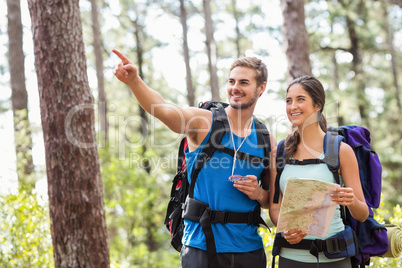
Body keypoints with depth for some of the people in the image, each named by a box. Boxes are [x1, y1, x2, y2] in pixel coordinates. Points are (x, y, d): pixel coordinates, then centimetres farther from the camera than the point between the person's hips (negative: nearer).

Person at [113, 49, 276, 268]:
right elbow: (163, 110, -25)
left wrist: (259, 194, -9)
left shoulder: (266, 140, 6)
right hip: (201, 246, -3)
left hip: (249, 249, 4)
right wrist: (134, 81, -41)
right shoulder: (204, 122, -4)